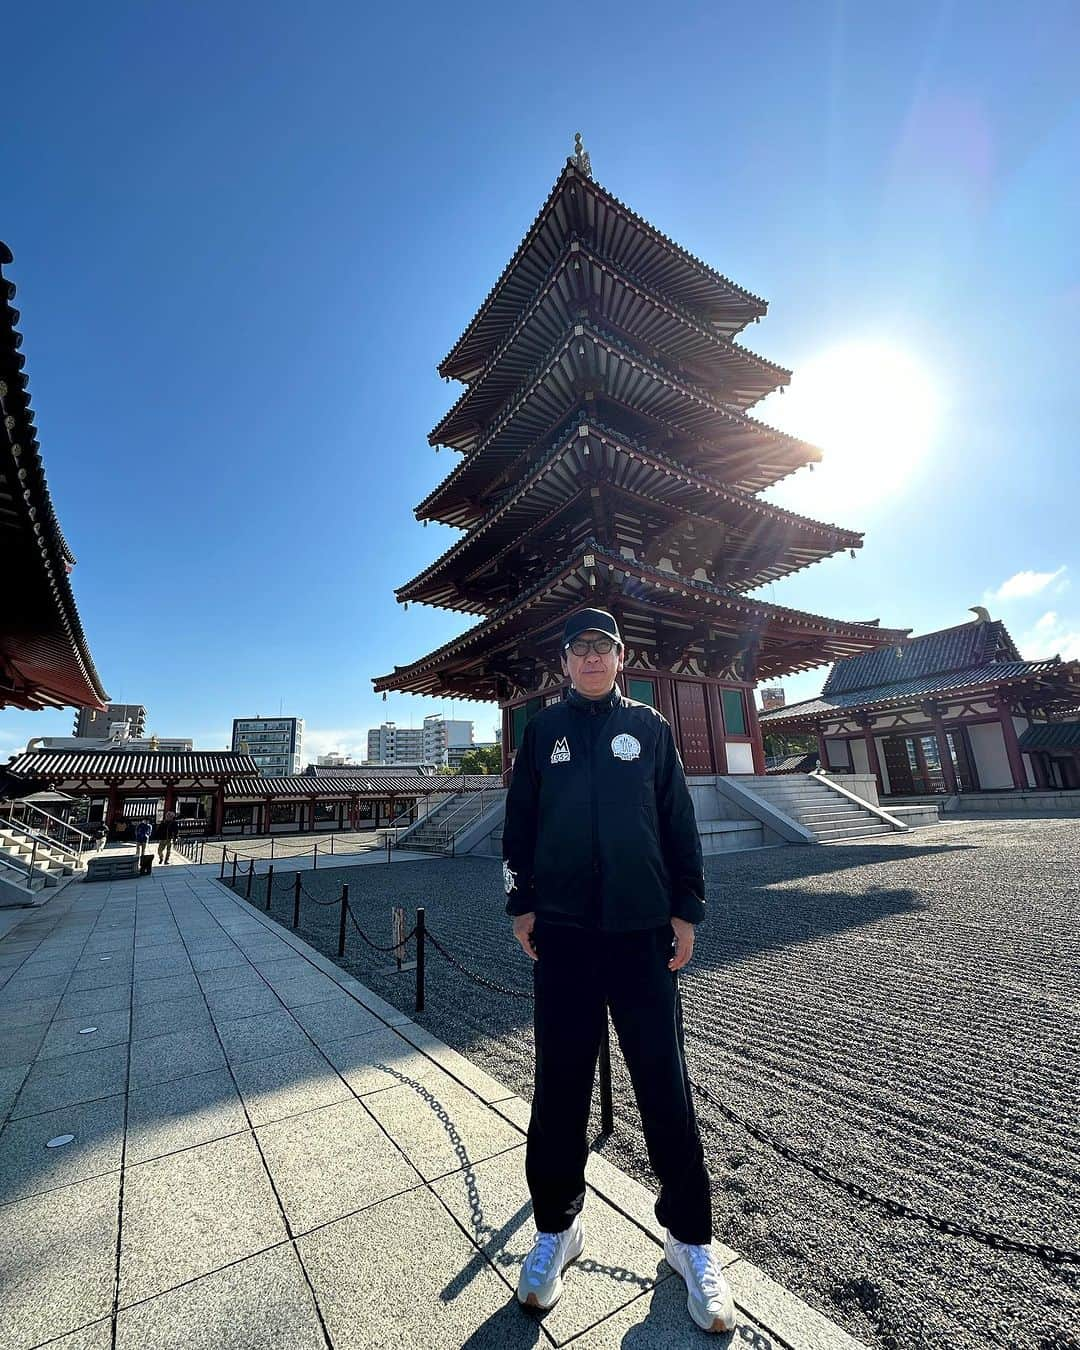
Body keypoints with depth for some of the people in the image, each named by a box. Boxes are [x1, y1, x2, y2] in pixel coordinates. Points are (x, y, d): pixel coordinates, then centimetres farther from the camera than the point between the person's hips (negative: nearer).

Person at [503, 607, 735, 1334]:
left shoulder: (650, 727, 6)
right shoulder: (544, 730, 6)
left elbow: (680, 822, 6)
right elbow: (519, 821, 7)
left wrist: (687, 909, 2)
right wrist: (521, 904, 2)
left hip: (643, 929, 0)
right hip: (562, 929, 1)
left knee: (665, 1085, 7)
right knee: (560, 1084, 11)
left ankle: (690, 1235, 29)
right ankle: (557, 1226, 32)